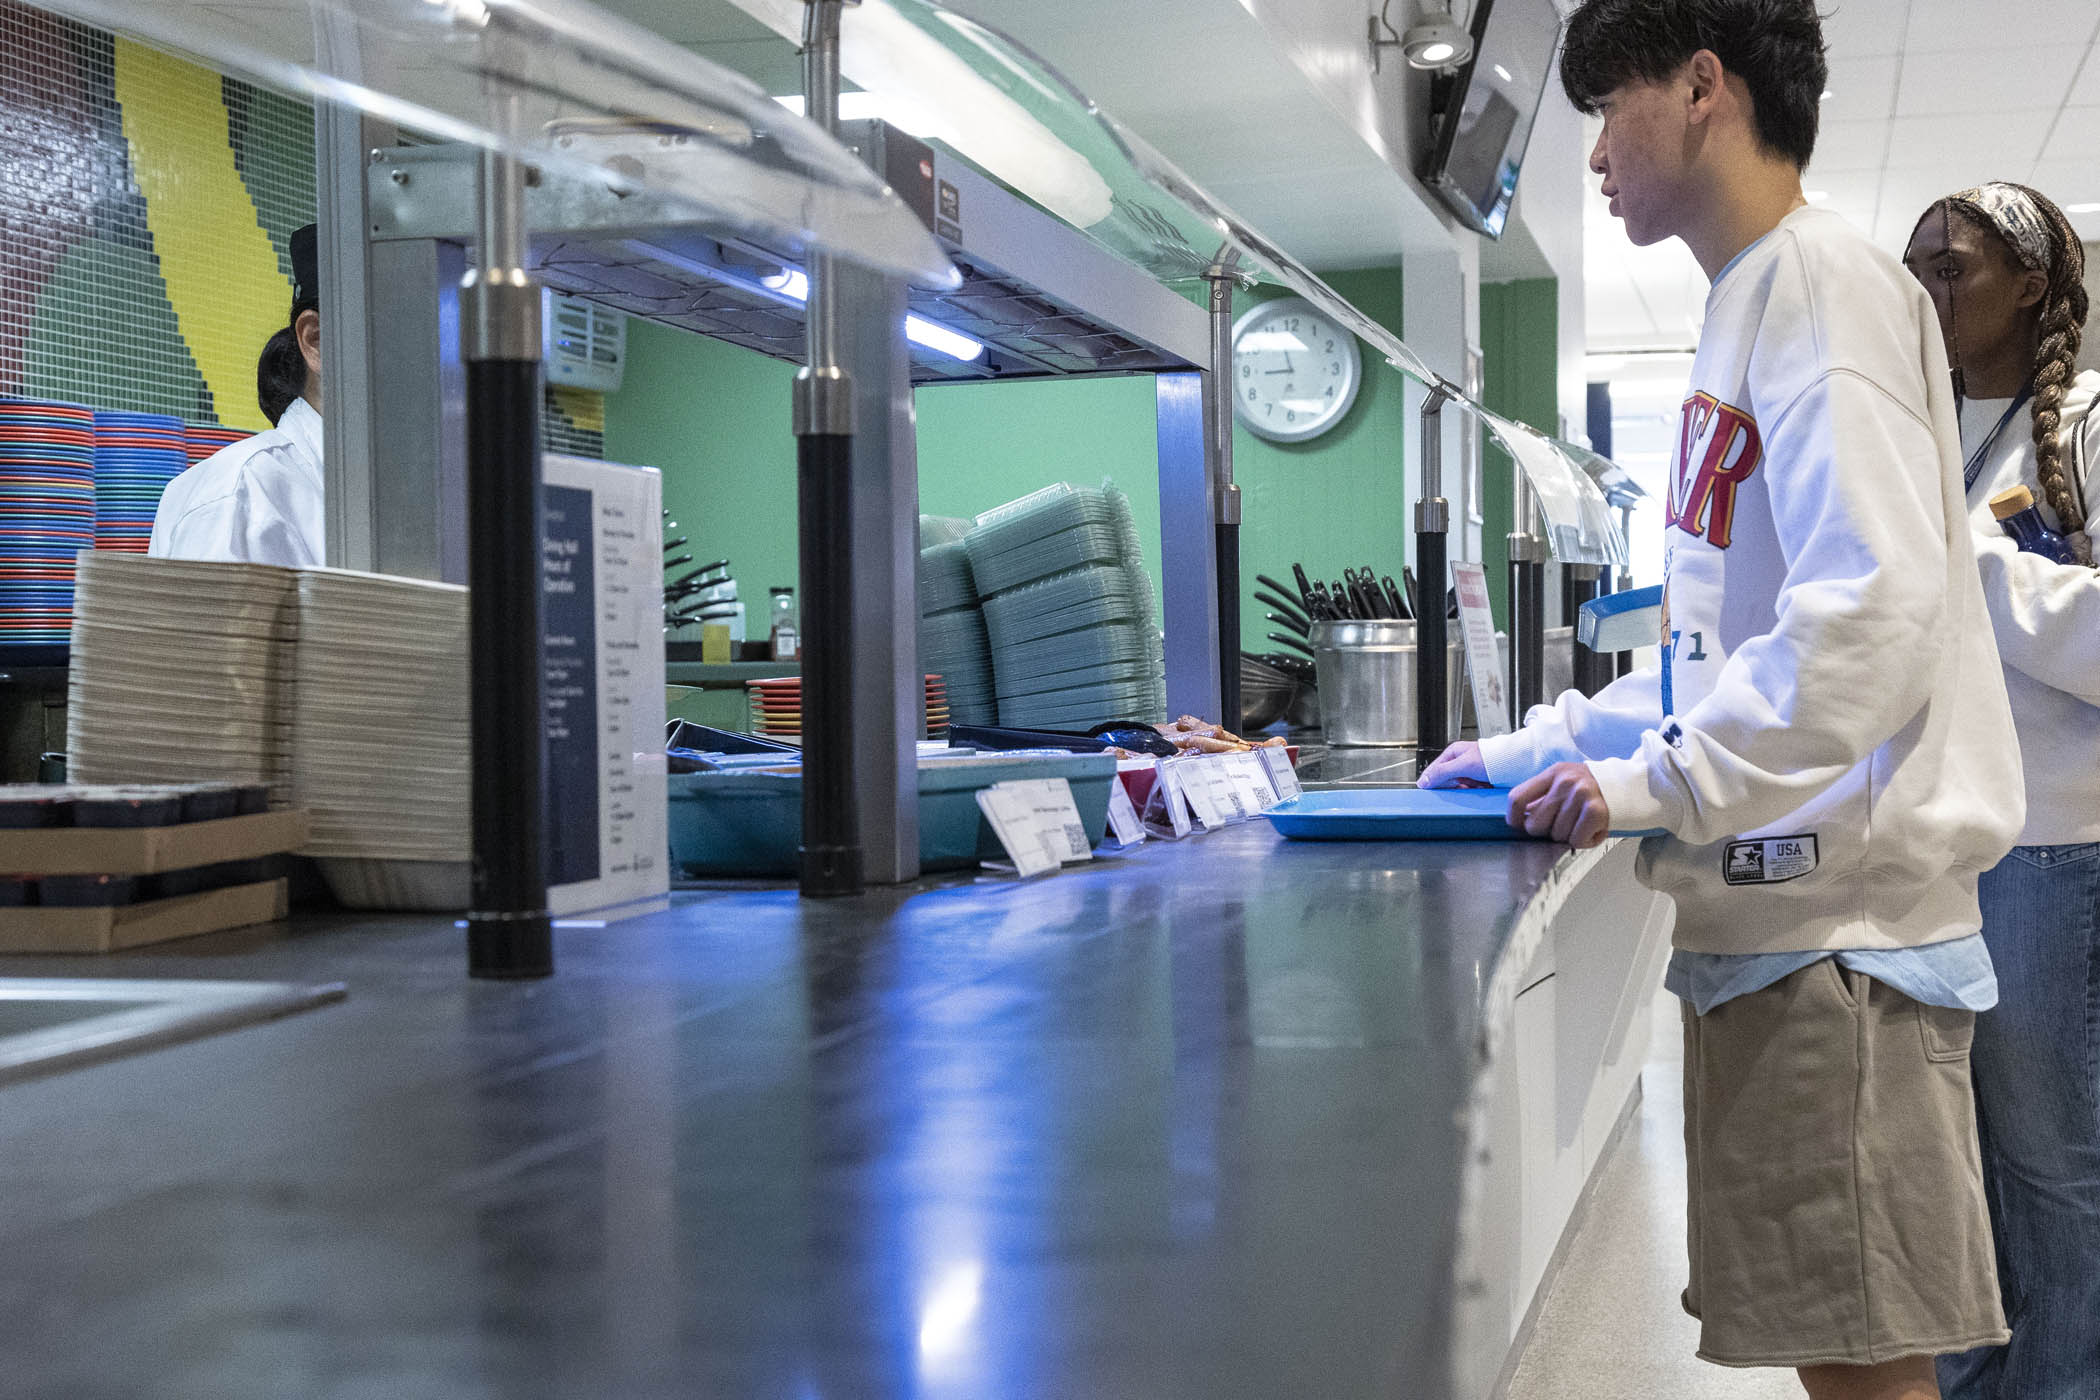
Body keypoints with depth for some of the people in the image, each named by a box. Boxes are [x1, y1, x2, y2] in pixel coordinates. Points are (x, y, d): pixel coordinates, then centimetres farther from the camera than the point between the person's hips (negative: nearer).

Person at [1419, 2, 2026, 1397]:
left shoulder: (1820, 278, -9)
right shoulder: (1753, 303, 21)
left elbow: (1876, 605, -22)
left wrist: (1661, 780, -19)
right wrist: (1554, 747, 21)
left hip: (1836, 922, -9)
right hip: (1771, 915, 9)